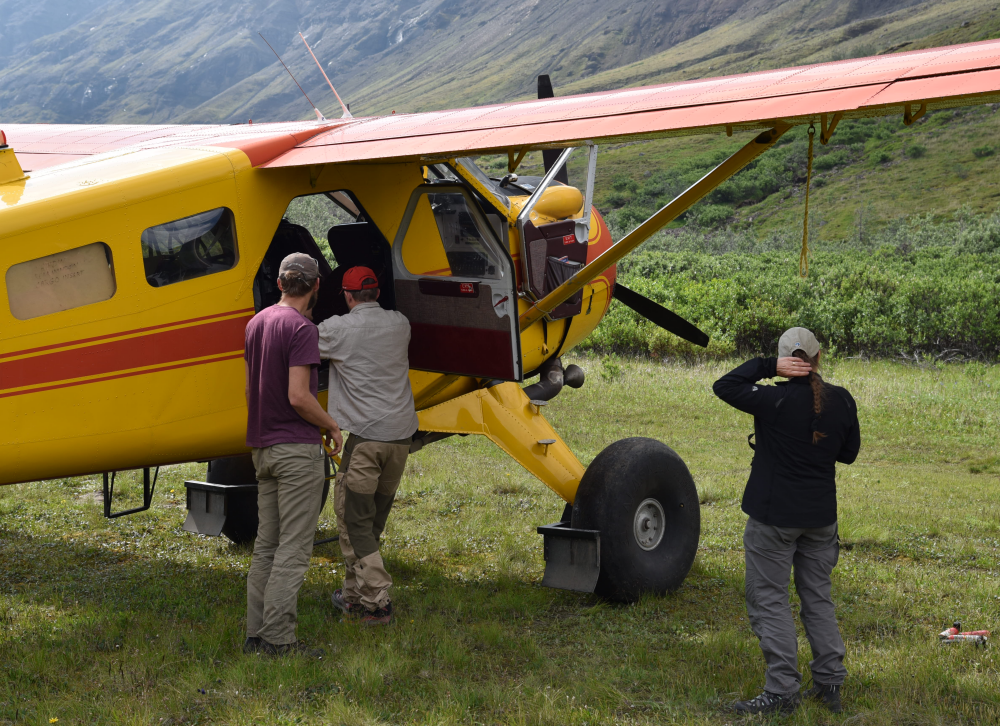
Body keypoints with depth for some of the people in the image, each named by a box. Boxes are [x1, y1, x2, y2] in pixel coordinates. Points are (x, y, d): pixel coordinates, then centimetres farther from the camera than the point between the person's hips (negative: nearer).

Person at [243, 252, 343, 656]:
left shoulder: (256, 323, 11)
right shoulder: (301, 328, -14)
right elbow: (299, 396, -20)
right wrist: (333, 428, -5)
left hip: (263, 448, 8)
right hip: (297, 448, -8)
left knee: (266, 544, 12)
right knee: (293, 548, -5)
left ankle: (256, 633, 13)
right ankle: (278, 638, -5)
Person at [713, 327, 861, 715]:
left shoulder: (775, 401, -18)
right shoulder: (842, 401, -3)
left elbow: (723, 386, -6)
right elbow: (848, 452, 10)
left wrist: (767, 366, -12)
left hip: (774, 516, -5)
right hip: (821, 516, 5)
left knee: (770, 600, 2)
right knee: (817, 598, 18)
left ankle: (782, 692, 0)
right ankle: (830, 683, 22)